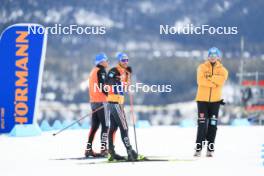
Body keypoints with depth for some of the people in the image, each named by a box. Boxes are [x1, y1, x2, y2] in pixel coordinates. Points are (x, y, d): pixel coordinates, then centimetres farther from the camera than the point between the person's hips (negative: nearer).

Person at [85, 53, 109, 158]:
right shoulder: (101, 71, -10)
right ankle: (103, 149, -11)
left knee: (95, 126, 11)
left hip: (93, 101, 9)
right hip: (101, 101, -9)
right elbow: (102, 87, -18)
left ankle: (89, 149, 9)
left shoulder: (93, 71, 18)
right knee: (105, 126, -7)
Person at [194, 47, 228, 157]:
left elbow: (221, 80, -15)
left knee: (212, 125, 1)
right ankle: (198, 148, -5)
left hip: (215, 100, 1)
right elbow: (200, 81, -14)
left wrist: (209, 78, -14)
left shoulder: (222, 70, 5)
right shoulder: (202, 67, 2)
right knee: (202, 124, -6)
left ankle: (210, 149, 5)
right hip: (202, 99, -1)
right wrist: (214, 83, -13)